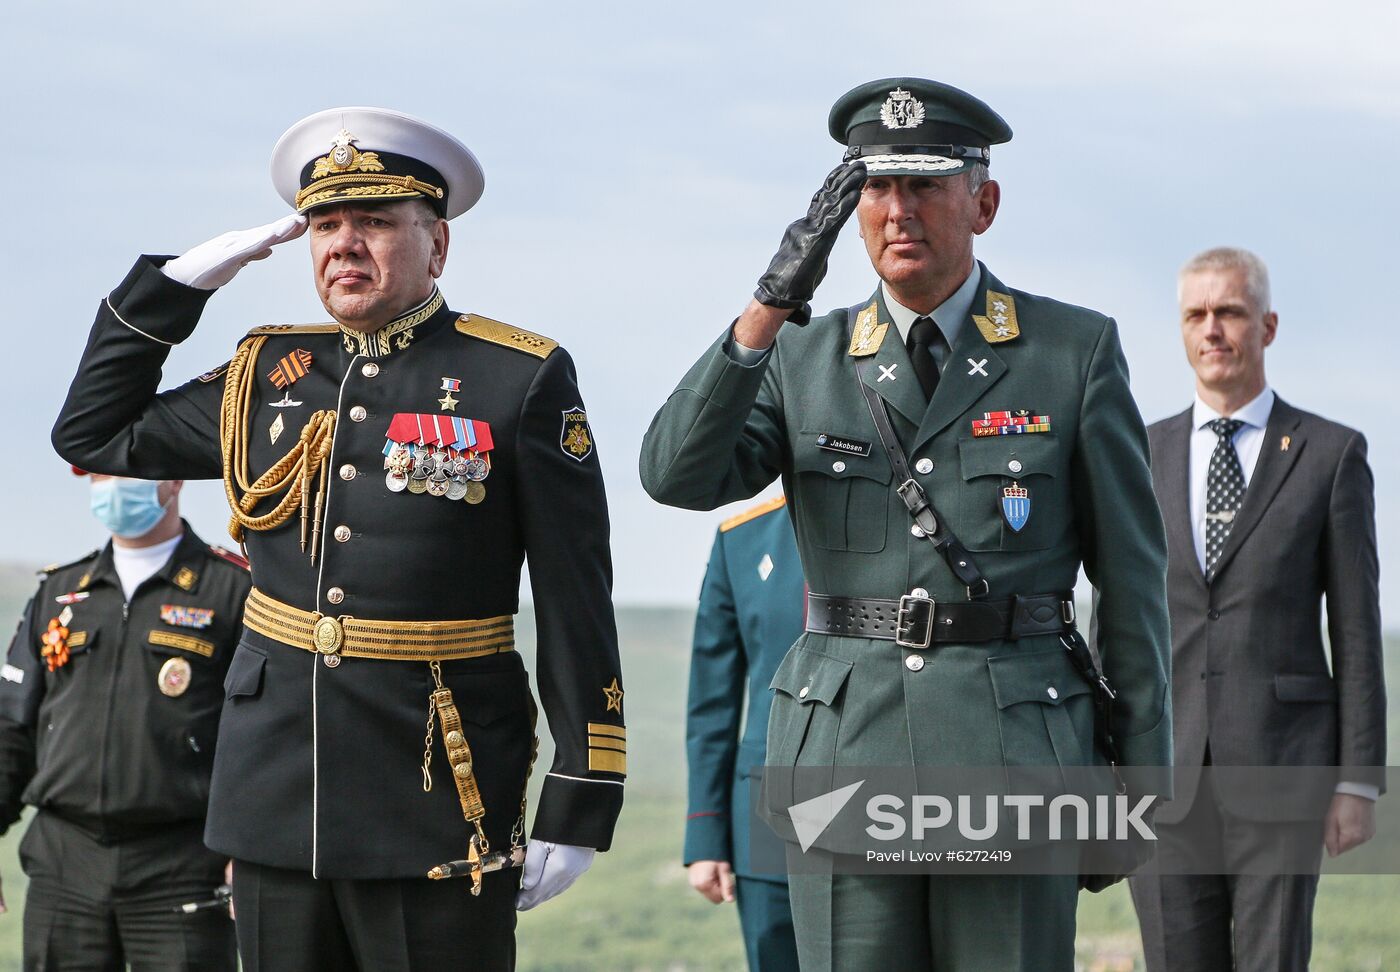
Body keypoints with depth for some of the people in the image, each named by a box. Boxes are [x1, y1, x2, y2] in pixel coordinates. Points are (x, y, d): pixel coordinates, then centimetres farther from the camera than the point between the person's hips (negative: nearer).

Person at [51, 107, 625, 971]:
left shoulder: (520, 381, -3)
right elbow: (93, 434, 21)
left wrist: (578, 807, -9)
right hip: (277, 797, 5)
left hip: (437, 804, -4)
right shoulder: (266, 377, 11)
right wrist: (178, 283, 10)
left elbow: (576, 610, -5)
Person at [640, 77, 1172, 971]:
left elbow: (1131, 570, 5)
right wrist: (773, 303, -18)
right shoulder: (802, 361, 9)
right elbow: (677, 476, -8)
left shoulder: (1076, 351, 4)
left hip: (1012, 756, -2)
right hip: (846, 747, 2)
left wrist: (1146, 772, 3)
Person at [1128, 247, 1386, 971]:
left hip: (1281, 770, -3)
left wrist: (1360, 783, -5)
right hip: (1165, 773, 3)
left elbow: (1356, 628, 0)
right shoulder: (1143, 458, 11)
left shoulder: (1332, 455, 2)